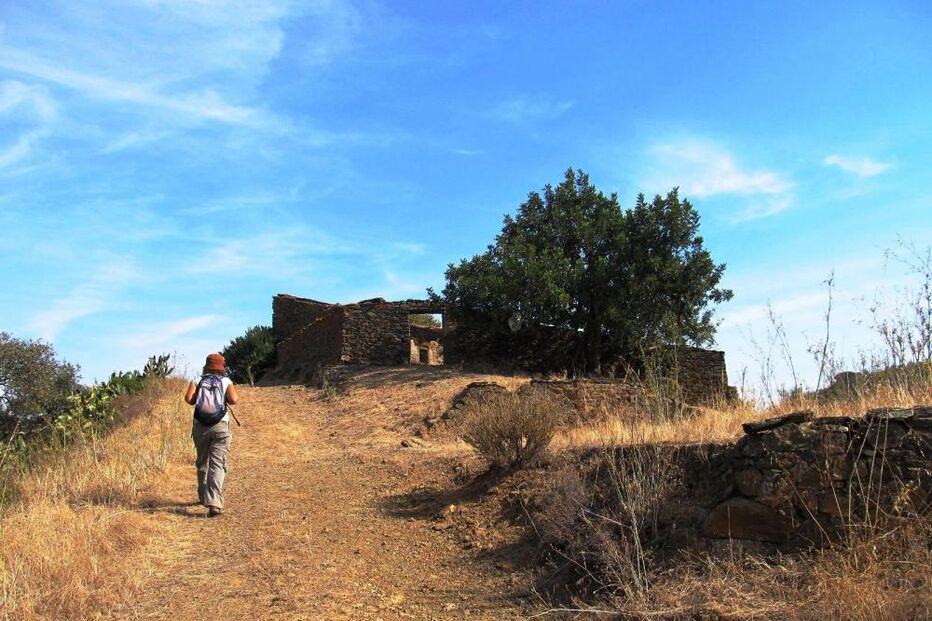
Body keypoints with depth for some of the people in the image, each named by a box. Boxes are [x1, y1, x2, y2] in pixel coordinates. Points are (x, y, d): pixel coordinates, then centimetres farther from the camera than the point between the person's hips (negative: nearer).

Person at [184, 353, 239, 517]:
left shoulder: (198, 380, 7)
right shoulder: (226, 381, 3)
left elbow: (189, 399, -7)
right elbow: (233, 400, -11)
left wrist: (198, 398, 13)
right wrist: (236, 397, 11)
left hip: (200, 427, 2)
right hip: (220, 427, -2)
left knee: (202, 463, 20)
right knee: (217, 465, -6)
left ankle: (204, 496, 35)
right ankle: (214, 503, -20)